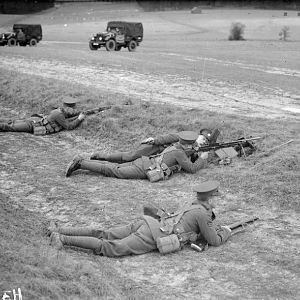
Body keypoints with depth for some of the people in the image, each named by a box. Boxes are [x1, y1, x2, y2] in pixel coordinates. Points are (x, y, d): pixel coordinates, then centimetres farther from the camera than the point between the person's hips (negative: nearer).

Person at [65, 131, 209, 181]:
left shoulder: (176, 146, 20)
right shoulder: (179, 153, -7)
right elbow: (192, 169, -6)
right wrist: (202, 158, 9)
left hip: (142, 162, 8)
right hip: (143, 169, -8)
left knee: (114, 167, 6)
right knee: (112, 171, -9)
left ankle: (81, 161, 2)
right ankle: (80, 163, -12)